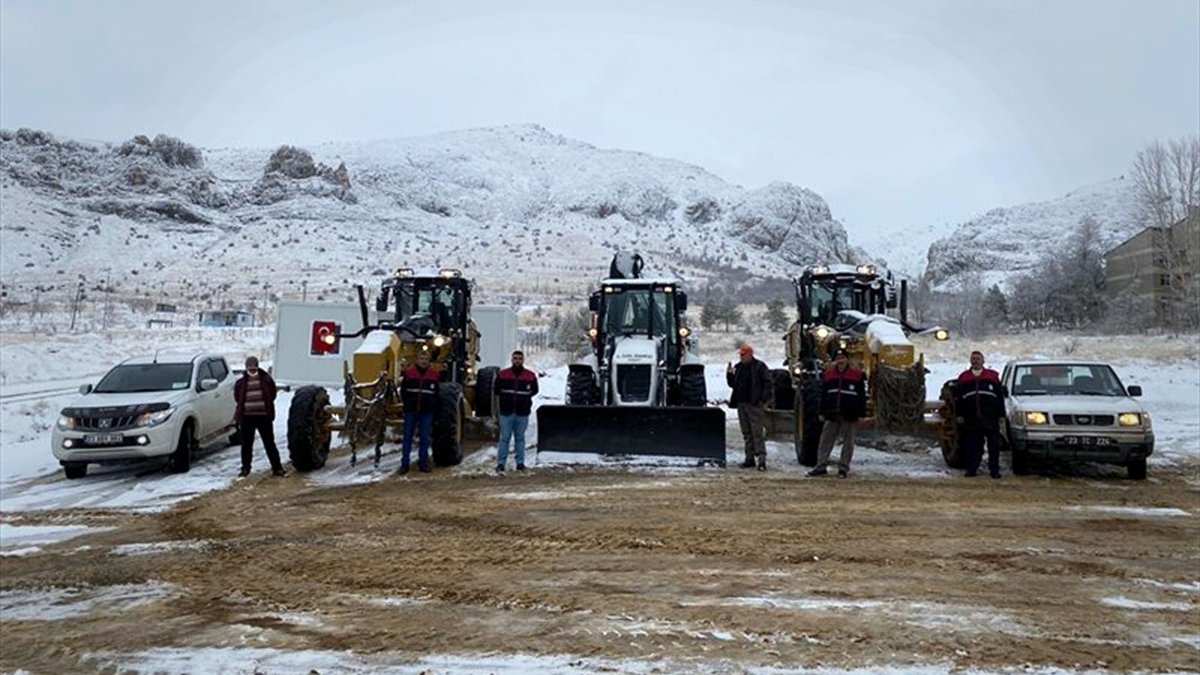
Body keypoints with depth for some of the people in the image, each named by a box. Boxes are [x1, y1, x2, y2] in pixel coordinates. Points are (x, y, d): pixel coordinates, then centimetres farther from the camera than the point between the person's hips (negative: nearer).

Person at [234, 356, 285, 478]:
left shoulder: (266, 379, 1)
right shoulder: (241, 382, 3)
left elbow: (272, 394, 5)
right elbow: (237, 397, 8)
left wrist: (266, 407, 3)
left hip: (264, 416, -1)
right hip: (246, 417, 1)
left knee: (269, 443, 3)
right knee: (246, 444, 10)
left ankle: (277, 467, 8)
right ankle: (245, 468, 23)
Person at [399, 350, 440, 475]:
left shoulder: (434, 374, 1)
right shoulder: (409, 372, -1)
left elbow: (438, 393, 7)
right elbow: (403, 390, 6)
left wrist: (433, 407, 1)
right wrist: (407, 404, 1)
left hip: (427, 412, 0)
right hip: (411, 411, 0)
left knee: (425, 438, 6)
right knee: (407, 437, 3)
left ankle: (423, 463, 15)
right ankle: (404, 464, 8)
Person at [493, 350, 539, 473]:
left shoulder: (530, 376, 3)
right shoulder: (503, 374, 1)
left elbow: (534, 390, 16)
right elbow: (496, 389, 13)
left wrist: (525, 399, 9)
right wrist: (503, 399, 9)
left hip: (522, 412, 1)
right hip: (506, 412, -1)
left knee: (520, 438, 9)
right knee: (504, 438, 1)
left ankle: (520, 463, 15)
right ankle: (500, 463, 5)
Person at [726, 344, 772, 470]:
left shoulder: (759, 366, -4)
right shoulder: (738, 367, 14)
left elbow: (767, 384, -8)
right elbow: (732, 384, 18)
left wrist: (763, 400, -14)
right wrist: (729, 374, 0)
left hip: (755, 404, -7)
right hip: (741, 404, 7)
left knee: (758, 432, -8)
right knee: (746, 433, 10)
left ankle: (761, 459, -9)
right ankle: (750, 458, 15)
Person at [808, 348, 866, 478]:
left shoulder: (857, 374, -1)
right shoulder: (828, 374, 8)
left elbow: (862, 396, 0)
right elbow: (823, 395, 12)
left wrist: (861, 414, -5)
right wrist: (822, 412, 9)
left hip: (849, 415, -3)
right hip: (832, 414, 3)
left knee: (848, 442, 5)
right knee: (826, 439, 3)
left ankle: (843, 467, 12)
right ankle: (821, 466, 8)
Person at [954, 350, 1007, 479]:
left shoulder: (993, 376, 9)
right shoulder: (963, 377, 11)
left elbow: (1000, 396, 9)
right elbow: (957, 398, 11)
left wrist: (1001, 414, 3)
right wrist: (959, 415, 4)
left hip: (990, 418, -1)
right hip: (971, 419, 1)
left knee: (994, 444, 1)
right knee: (972, 445, 3)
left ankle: (994, 469, 8)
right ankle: (971, 469, 10)